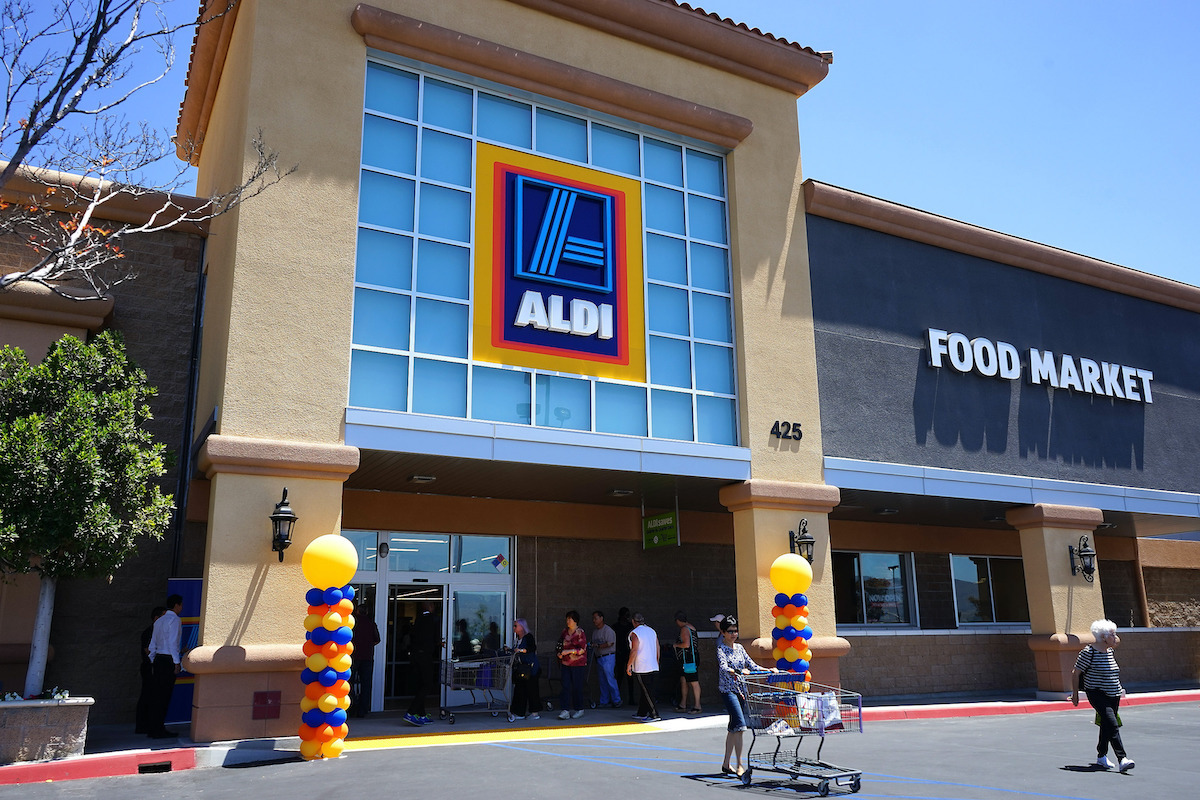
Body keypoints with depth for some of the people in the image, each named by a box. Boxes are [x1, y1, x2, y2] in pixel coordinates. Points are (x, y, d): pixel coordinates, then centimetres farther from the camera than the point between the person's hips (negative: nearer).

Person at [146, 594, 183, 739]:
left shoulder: (159, 621, 17)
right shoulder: (174, 620, -9)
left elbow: (152, 644, 18)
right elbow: (172, 642, -16)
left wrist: (153, 662, 23)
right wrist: (177, 663, -14)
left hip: (158, 659, 8)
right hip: (168, 660, -8)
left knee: (156, 694, 12)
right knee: (164, 696, -5)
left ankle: (152, 728, 16)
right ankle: (159, 730, -2)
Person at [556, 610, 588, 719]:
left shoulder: (580, 633, -8)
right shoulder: (565, 631, 11)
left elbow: (582, 649, -12)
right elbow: (560, 643, 23)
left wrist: (568, 651, -16)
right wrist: (560, 653, 5)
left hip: (578, 664, -5)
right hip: (566, 663, 5)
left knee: (577, 687, 1)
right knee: (566, 686, -3)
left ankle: (579, 709, 16)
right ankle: (565, 711, -5)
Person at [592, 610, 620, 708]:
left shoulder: (608, 630, -9)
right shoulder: (594, 632, 17)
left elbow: (610, 643, -19)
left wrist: (598, 645, -17)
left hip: (608, 657, -8)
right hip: (599, 658, 8)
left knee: (610, 679, -9)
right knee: (602, 681, 9)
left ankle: (616, 700, -3)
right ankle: (604, 701, 14)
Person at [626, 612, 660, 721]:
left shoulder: (634, 633, -11)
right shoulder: (652, 631, 11)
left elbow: (634, 651, -17)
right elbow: (658, 648, 13)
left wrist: (628, 665, -10)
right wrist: (657, 663, 22)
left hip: (641, 668, -7)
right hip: (653, 667, 7)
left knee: (647, 691, -5)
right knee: (644, 691, 17)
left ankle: (654, 715, -8)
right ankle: (642, 713, 24)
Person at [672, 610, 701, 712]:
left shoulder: (684, 629, -16)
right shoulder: (691, 627, 14)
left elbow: (686, 644, -25)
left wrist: (676, 645, -9)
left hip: (689, 658, -11)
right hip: (685, 659, 11)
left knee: (694, 682, -5)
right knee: (683, 680, 14)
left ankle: (697, 706, 0)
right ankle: (683, 705, 20)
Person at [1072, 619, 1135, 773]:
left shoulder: (1110, 651, 9)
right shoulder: (1088, 652, -14)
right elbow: (1075, 673, -9)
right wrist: (1075, 693, -8)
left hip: (1113, 695, 8)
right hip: (1097, 694, -8)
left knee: (1106, 726, 14)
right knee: (1112, 725, -19)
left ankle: (1101, 757, 29)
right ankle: (1122, 760, -23)